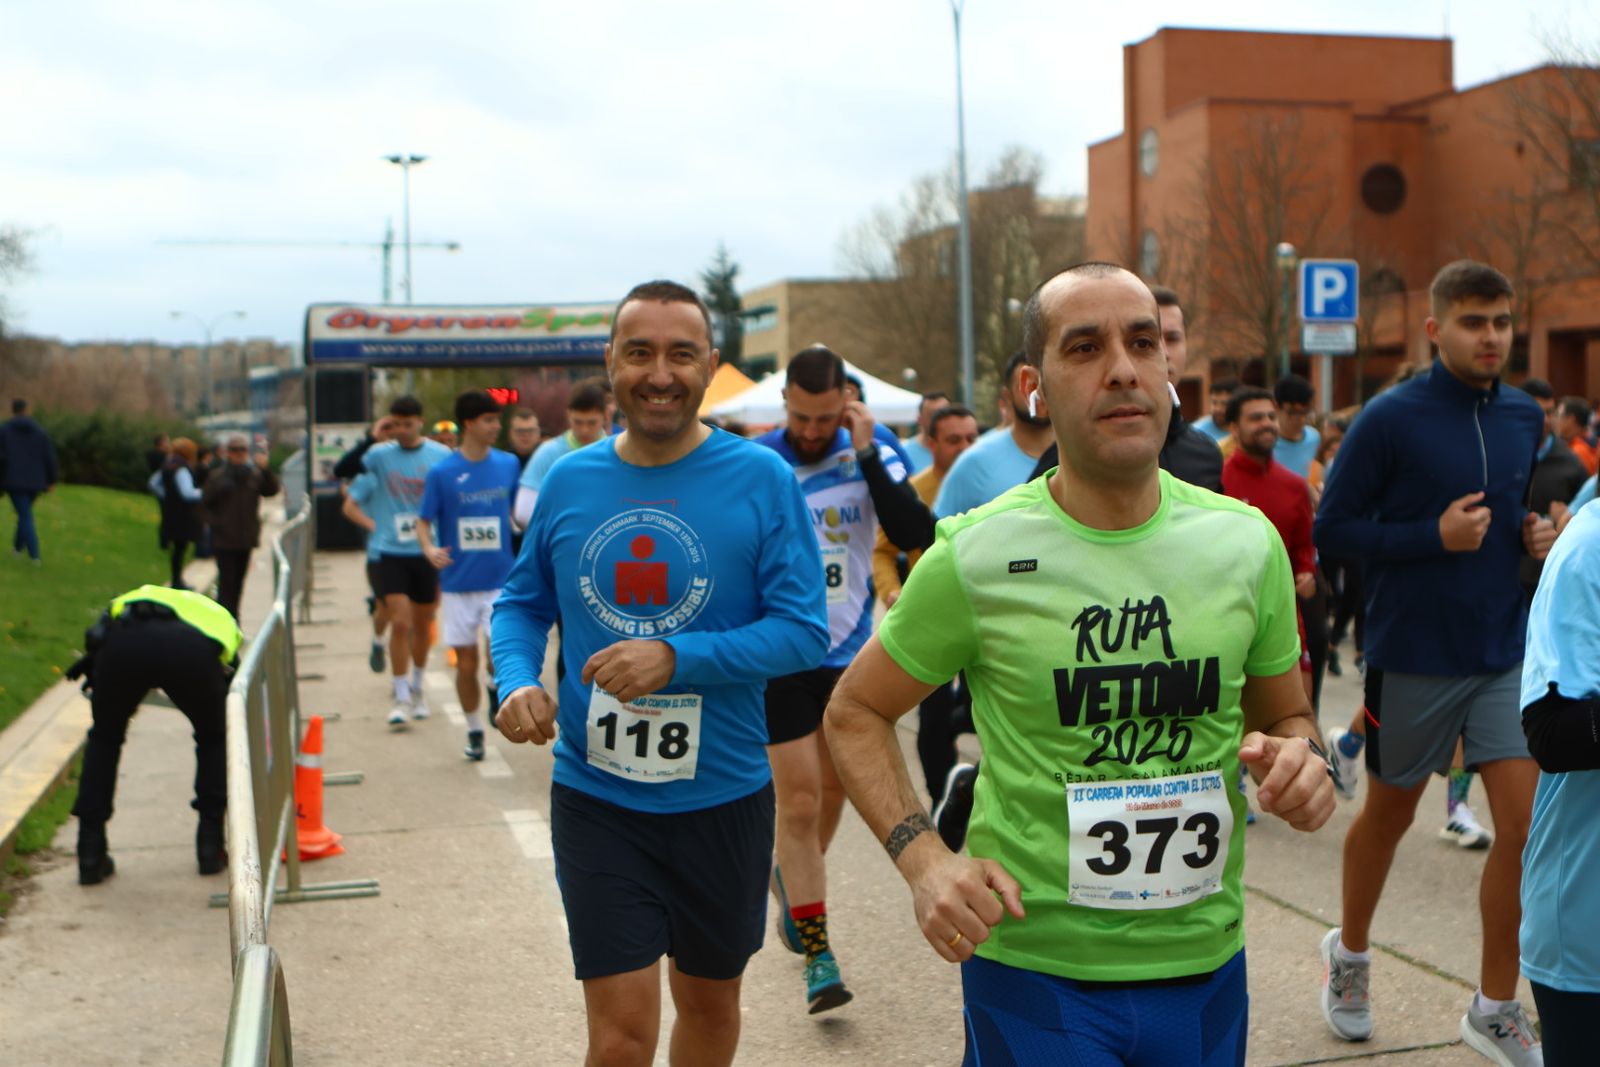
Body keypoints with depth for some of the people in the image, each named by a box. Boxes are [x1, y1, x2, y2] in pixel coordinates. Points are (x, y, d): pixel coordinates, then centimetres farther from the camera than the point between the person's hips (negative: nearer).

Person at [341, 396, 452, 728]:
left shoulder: (441, 456, -1)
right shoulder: (378, 456, -1)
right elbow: (350, 506, 6)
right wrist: (374, 526, -5)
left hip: (429, 552, 1)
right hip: (392, 553, -1)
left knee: (423, 625, 12)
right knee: (400, 623, -11)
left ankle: (417, 688, 32)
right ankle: (401, 698, -2)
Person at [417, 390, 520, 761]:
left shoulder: (508, 464, 2)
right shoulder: (442, 473, -5)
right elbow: (424, 521, 0)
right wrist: (429, 549, -19)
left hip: (500, 579, 1)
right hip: (459, 582, -1)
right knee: (466, 662, 7)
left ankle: (497, 688, 11)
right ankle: (474, 731, 25)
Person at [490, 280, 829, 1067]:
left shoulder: (761, 479, -9)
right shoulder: (569, 482, 0)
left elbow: (803, 631, -13)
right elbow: (522, 603, 11)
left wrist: (676, 657, -26)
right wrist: (517, 682, -10)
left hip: (721, 796, 0)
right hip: (597, 796, 1)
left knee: (710, 1000, 20)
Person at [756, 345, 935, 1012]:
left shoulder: (872, 452, -5)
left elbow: (915, 537, -18)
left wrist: (868, 455, -23)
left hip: (852, 652, 3)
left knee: (833, 789, 17)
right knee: (798, 802, -5)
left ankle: (792, 878, 45)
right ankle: (817, 953, 4)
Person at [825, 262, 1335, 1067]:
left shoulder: (1248, 543, -1)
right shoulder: (975, 557, -10)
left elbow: (1286, 714, 14)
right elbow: (855, 712, 0)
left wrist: (1302, 761, -10)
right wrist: (924, 860, -14)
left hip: (1206, 963, 4)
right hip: (1035, 965, -3)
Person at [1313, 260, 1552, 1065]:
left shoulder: (1526, 417, 5)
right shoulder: (1392, 418, -12)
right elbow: (1332, 528, -11)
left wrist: (1538, 534, -2)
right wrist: (1434, 536, -21)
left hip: (1508, 655, 4)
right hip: (1413, 657, -4)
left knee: (1525, 828, -3)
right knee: (1389, 815, 14)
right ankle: (1349, 953, 39)